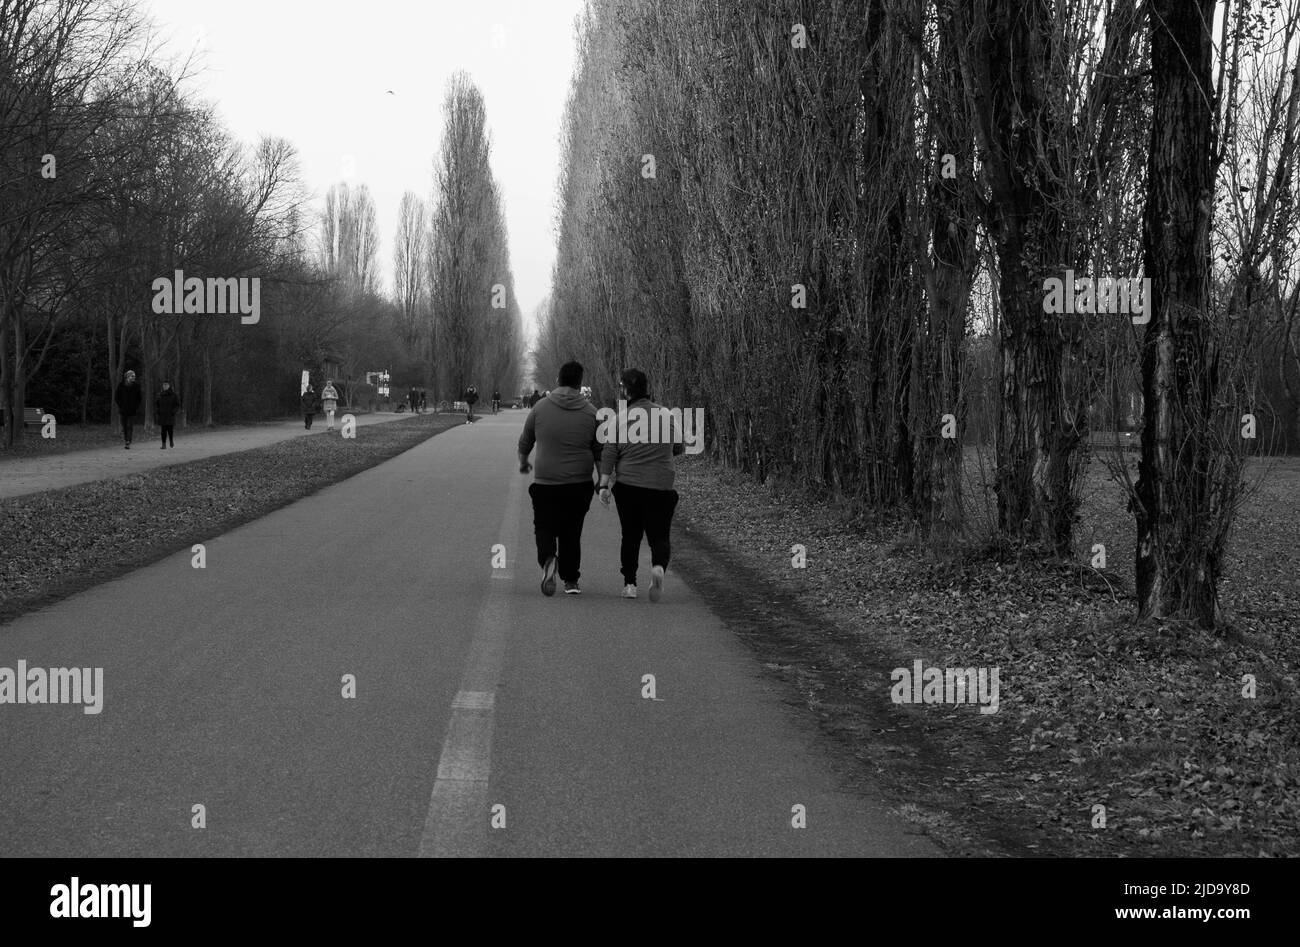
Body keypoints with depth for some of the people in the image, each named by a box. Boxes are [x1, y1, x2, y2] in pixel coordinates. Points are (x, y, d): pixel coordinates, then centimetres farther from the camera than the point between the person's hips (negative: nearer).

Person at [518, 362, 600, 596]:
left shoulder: (541, 407, -1)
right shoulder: (591, 412, 0)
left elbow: (525, 441, 11)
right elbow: (600, 451, 5)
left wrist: (523, 462, 31)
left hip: (545, 482, -1)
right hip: (579, 484, 1)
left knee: (544, 527, 7)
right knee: (571, 532, 12)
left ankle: (548, 560, -21)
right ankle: (570, 581, 13)